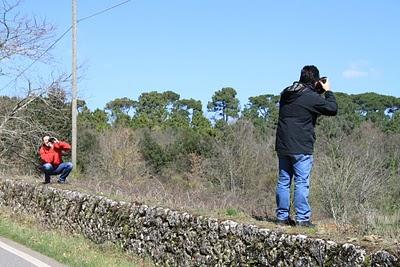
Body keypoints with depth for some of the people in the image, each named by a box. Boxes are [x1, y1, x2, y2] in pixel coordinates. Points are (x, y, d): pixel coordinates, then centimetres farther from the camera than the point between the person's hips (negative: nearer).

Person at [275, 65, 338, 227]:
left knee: (283, 182, 10)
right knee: (302, 183, -2)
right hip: (301, 148, -7)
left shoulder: (286, 93, 9)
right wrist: (327, 91, 7)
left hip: (282, 146, 7)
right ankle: (302, 218, -2)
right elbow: (333, 109, -6)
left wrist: (318, 92, 17)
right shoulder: (312, 97, -13)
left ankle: (282, 216, 15)